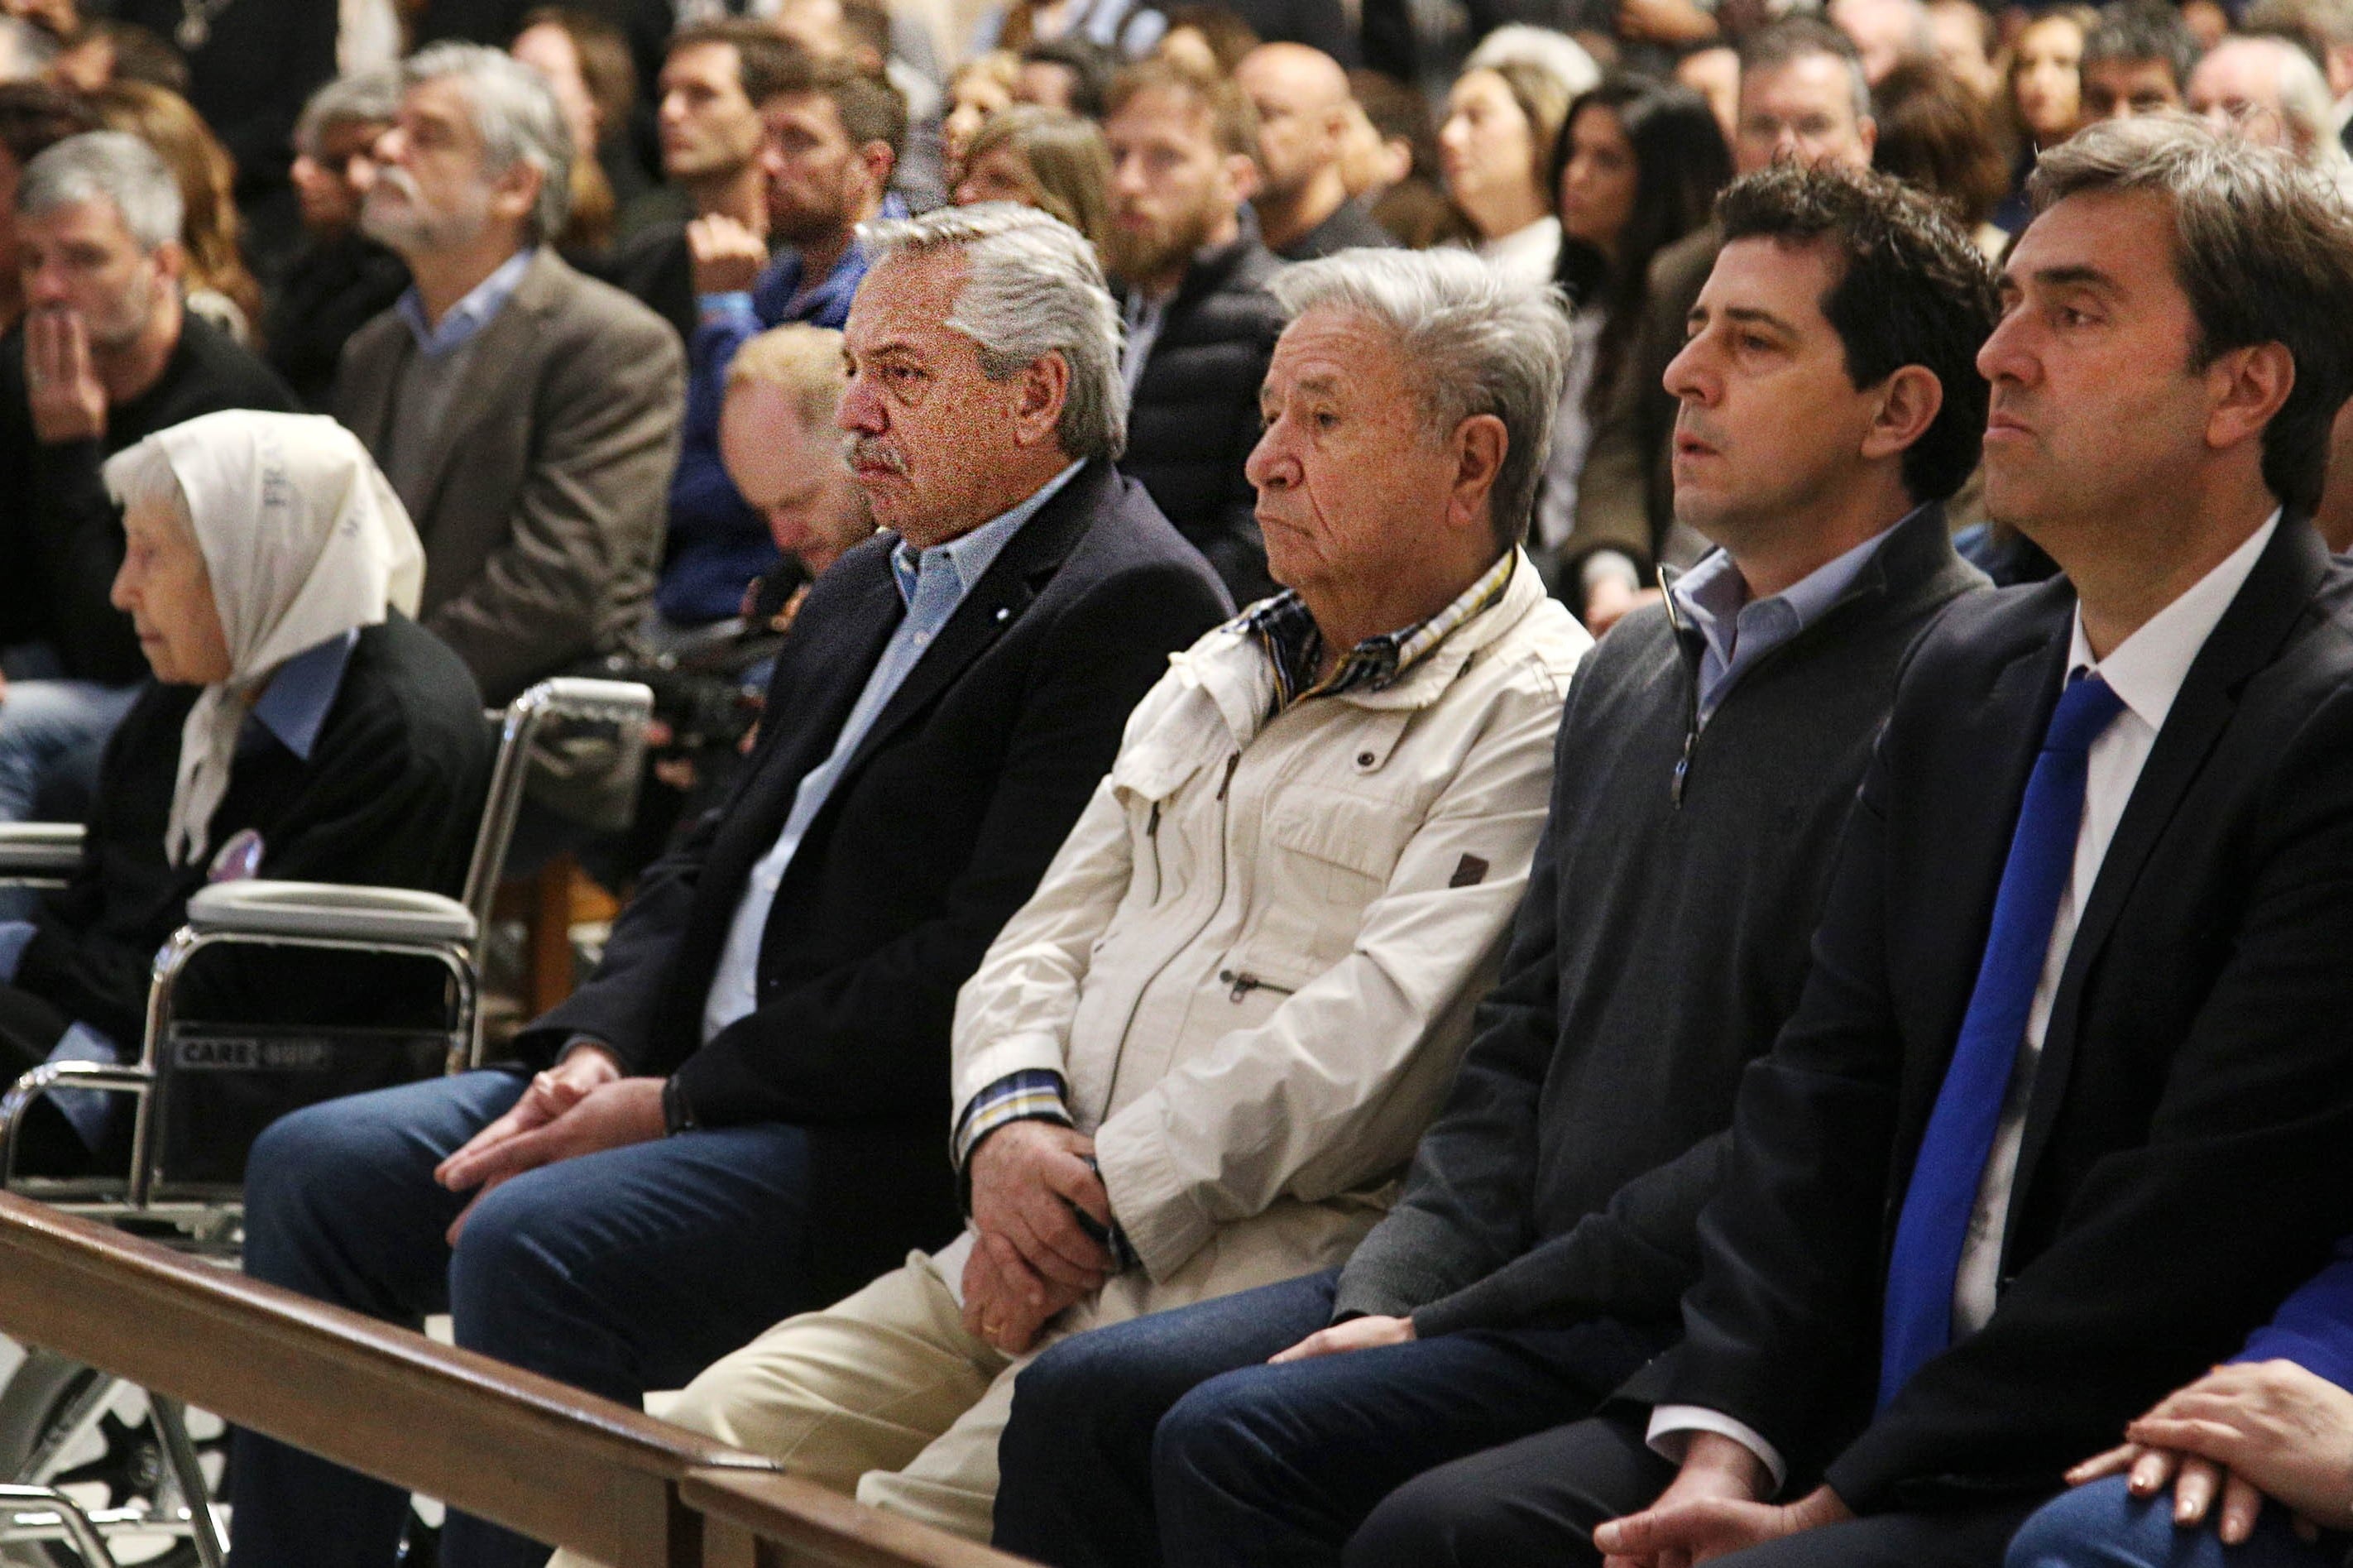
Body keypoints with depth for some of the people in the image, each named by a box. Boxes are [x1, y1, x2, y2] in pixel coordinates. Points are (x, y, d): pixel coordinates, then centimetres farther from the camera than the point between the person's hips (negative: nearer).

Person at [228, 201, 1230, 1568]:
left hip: (901, 1138, -10)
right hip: (693, 1072, 10)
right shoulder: (866, 591, 20)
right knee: (319, 1169, -1)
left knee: (532, 1240, -29)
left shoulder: (1133, 607, -12)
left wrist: (676, 1104, -16)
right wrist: (598, 1051, 1)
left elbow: (987, 963, -19)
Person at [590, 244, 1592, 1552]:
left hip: (1271, 1273, -8)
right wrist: (1013, 1126, -3)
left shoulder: (1539, 718, -5)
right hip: (1046, 1242, 8)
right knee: (712, 1441, -9)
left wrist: (1105, 1202, -15)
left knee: (922, 1515, -27)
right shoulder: (1220, 675, 24)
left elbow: (1376, 1033, -15)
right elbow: (1048, 941, 19)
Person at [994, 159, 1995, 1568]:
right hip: (1521, 1280, 9)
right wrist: (1396, 1287, 0)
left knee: (1246, 1438, -24)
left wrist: (1460, 1319, -16)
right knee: (1083, 1397, -4)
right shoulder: (1635, 664, 17)